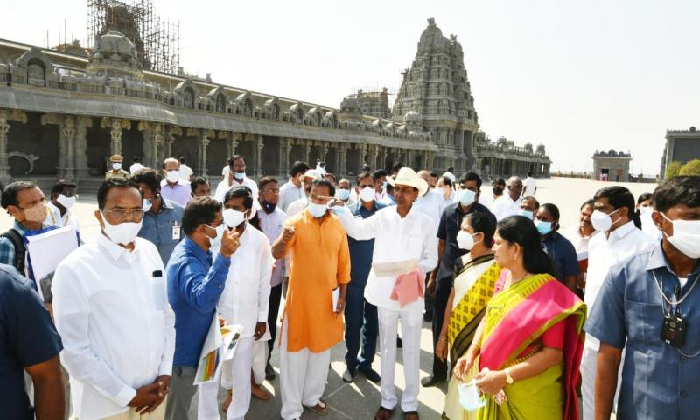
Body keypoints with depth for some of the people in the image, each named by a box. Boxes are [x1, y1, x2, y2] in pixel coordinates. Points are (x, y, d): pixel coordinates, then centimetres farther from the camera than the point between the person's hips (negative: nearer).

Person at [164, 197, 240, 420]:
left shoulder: (196, 252, 2)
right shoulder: (187, 262, -30)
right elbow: (202, 300, -50)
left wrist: (213, 317, 11)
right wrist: (223, 257, -55)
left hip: (190, 347, 9)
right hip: (183, 353, -9)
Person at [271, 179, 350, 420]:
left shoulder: (338, 225, 0)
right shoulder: (296, 222, -10)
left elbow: (343, 262, 6)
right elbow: (276, 254, -22)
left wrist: (342, 294, 3)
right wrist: (284, 239, -43)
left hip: (327, 297, 4)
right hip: (300, 296, -3)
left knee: (321, 348, 18)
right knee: (295, 351, 6)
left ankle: (312, 397, 38)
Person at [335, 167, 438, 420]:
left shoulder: (426, 223, -3)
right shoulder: (383, 216, -1)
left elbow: (432, 259, -1)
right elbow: (358, 230, -12)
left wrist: (415, 267, -19)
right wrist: (341, 209, -24)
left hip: (412, 292, -1)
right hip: (385, 291, 1)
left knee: (411, 349, 9)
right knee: (387, 347, 15)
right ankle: (387, 400, 32)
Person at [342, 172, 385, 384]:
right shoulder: (348, 211, -2)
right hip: (355, 277, -1)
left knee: (373, 323, 14)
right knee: (353, 322, 10)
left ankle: (366, 362, 31)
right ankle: (351, 363, 28)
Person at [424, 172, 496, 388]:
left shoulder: (485, 215, -7)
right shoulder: (449, 212, 3)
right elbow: (441, 244, 8)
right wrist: (433, 275, 9)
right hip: (446, 276, 3)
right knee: (440, 324, 11)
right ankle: (439, 371, 29)